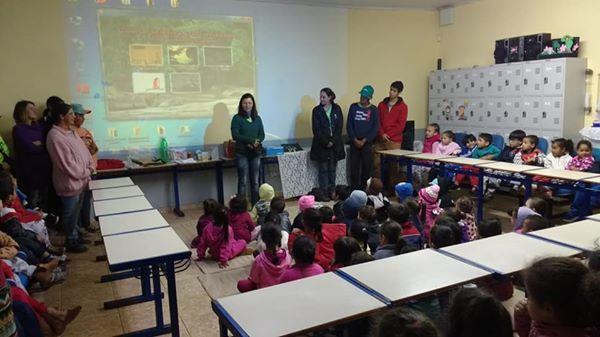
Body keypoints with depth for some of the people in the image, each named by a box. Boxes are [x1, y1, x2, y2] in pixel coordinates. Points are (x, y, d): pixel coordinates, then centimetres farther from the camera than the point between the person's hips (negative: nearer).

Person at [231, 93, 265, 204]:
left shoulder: (257, 118, 11)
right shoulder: (237, 118, -1)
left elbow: (262, 135, 7)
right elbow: (235, 135, -11)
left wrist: (255, 143, -14)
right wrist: (251, 140, -18)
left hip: (255, 153, 4)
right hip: (242, 153, -4)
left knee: (255, 181, 9)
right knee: (243, 181, -2)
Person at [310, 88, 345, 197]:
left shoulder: (337, 109, 4)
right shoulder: (316, 110, 1)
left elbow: (340, 127, 0)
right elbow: (316, 129, -4)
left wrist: (332, 141, -10)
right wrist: (325, 142, -11)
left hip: (335, 144, 2)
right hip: (321, 145, -1)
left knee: (332, 169, 6)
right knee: (323, 169, 0)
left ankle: (331, 192, 12)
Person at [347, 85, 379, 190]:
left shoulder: (374, 110, 2)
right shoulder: (353, 107, 5)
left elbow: (375, 128, -3)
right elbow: (349, 125, 2)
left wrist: (364, 140, -11)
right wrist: (355, 139, -8)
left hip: (367, 144, -1)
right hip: (354, 143, 1)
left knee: (367, 167, 1)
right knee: (354, 167, 1)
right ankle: (354, 189, 8)